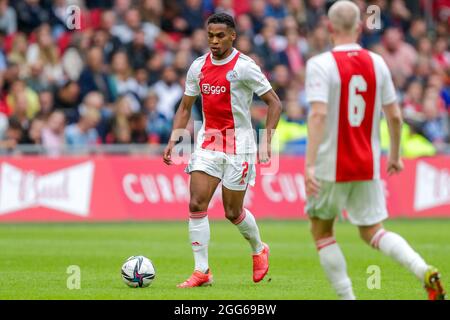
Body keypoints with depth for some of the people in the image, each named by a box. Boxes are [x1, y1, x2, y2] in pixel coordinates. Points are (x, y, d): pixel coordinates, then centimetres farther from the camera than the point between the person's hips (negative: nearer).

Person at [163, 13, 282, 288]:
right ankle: (202, 271, -5)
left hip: (239, 145, -4)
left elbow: (274, 103, -9)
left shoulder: (244, 67, -12)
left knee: (233, 212, 3)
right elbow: (185, 107, 14)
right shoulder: (198, 67, 5)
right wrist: (173, 141, 3)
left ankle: (259, 250, 33)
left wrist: (266, 142, -17)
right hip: (208, 142, 4)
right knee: (197, 204, -10)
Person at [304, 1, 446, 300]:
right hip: (368, 165, 4)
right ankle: (426, 272, -13)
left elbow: (319, 114, -22)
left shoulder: (320, 64, -11)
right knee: (373, 232, 11)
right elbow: (395, 116, 5)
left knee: (321, 230, 15)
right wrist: (395, 156, 19)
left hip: (331, 166, -4)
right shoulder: (377, 62, 3)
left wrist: (310, 164, -25)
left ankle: (346, 296, 9)